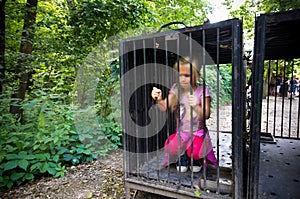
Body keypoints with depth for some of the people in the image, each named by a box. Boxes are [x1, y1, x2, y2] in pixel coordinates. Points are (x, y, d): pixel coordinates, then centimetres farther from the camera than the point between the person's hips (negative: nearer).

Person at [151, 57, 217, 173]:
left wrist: (195, 106, -39)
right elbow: (165, 107, -17)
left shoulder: (202, 91, -11)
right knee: (170, 148, -24)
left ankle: (196, 159, 13)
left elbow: (206, 115, -18)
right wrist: (159, 100, -40)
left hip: (198, 133, -2)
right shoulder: (176, 89, -4)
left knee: (195, 151, -27)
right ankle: (182, 157, 14)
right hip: (181, 133, 2)